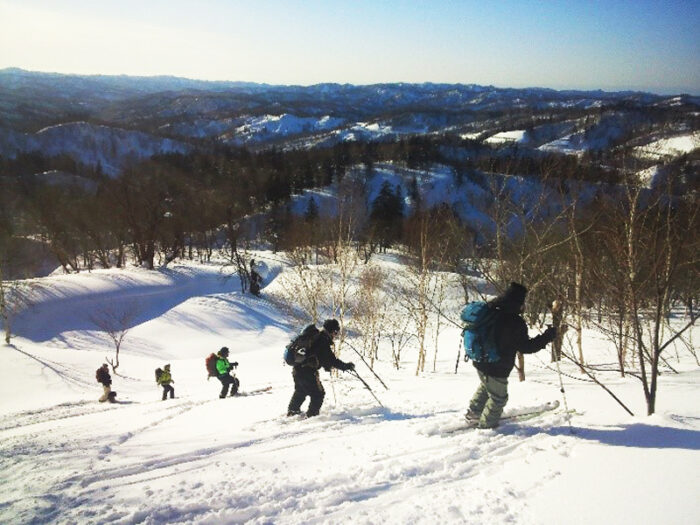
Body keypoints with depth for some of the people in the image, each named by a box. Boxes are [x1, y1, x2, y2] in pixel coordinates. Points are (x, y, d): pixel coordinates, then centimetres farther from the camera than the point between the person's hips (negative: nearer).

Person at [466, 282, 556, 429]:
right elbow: (526, 347, -16)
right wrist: (547, 337, -9)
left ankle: (473, 412, 43)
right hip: (497, 369, -8)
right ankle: (487, 425, 31)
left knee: (485, 386, 33)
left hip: (480, 361, 8)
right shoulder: (515, 322, -26)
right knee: (499, 397, 16)